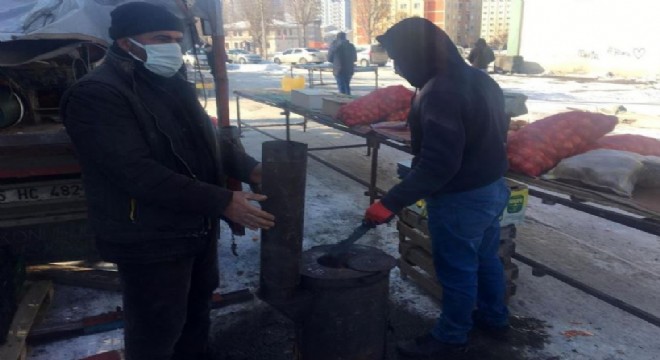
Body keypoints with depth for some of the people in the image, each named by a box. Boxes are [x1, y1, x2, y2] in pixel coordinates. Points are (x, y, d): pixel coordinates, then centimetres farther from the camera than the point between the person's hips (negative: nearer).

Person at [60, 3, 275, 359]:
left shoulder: (170, 84, 9)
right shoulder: (97, 95, -20)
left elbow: (207, 141, 16)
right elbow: (140, 174, -28)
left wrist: (249, 168, -2)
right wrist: (223, 202, -29)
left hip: (198, 227, 9)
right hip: (150, 241, -8)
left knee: (197, 308, 25)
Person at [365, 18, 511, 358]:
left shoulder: (438, 93, -27)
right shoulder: (479, 79, 5)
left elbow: (437, 164, -32)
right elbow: (498, 129, 15)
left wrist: (391, 202, -30)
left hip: (460, 198, -10)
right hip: (493, 187, 10)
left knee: (456, 270, 8)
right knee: (485, 256, 25)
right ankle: (494, 317, 45)